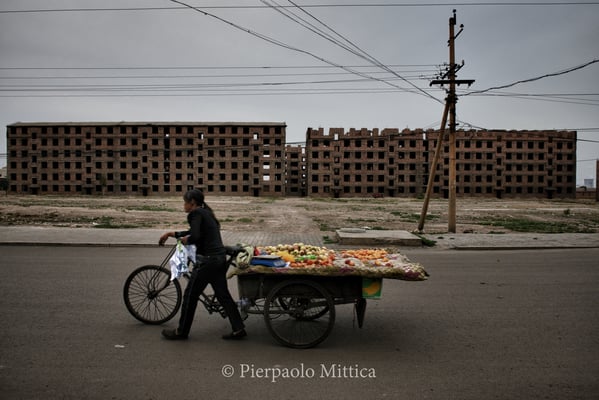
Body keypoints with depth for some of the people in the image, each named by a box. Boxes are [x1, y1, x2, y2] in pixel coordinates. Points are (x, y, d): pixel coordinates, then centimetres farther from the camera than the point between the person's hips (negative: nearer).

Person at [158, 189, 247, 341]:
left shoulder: (196, 213, -9)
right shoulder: (207, 213, 19)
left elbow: (195, 236, -23)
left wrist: (185, 240, -2)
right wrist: (171, 234, 32)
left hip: (207, 260, -9)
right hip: (220, 258, 9)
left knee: (190, 295, 6)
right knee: (223, 294, 13)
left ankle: (181, 332, 21)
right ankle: (238, 329, 14)